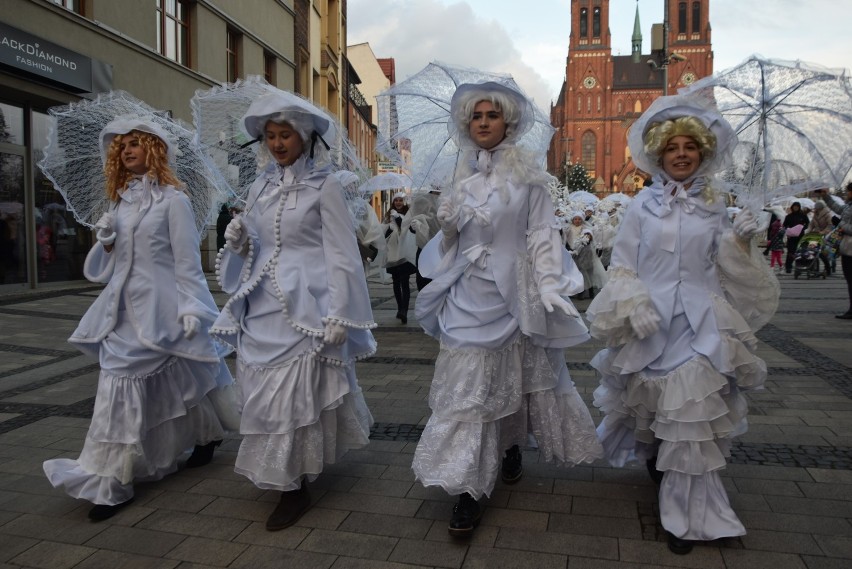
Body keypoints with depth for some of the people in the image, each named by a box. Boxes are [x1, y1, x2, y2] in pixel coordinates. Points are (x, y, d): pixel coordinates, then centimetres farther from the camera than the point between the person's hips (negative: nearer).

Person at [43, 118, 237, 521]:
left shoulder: (171, 198, -5)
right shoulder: (119, 200, 14)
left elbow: (187, 258, -9)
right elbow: (111, 262, 19)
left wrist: (191, 308, -14)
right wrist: (105, 240, -3)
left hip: (159, 305, -6)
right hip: (124, 307, 6)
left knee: (176, 379, 0)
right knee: (119, 386, 6)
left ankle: (207, 434, 25)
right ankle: (108, 481, 17)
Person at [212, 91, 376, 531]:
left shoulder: (323, 186, -4)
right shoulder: (260, 186, 12)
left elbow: (340, 254, -8)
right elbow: (253, 250, 17)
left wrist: (337, 314, -13)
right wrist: (238, 242, -6)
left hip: (304, 305, -5)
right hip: (262, 305, 6)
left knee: (293, 393, -3)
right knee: (266, 390, 9)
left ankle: (295, 486, 13)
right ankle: (287, 473, 28)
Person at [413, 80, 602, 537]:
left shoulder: (527, 174, -1)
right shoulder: (462, 176, 8)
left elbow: (542, 233, -5)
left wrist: (549, 287, -13)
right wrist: (447, 224, -7)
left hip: (512, 291, -2)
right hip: (469, 293, 2)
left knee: (516, 378, 14)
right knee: (465, 388, -1)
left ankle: (512, 448, 42)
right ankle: (468, 489, 6)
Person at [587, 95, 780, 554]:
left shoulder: (715, 208, 7)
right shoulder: (644, 205, 2)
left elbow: (723, 269, 11)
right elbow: (623, 265, 1)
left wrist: (739, 242, -7)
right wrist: (633, 309, -10)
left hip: (699, 323, 1)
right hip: (651, 322, 0)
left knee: (692, 412, -2)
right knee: (650, 404, 11)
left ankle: (685, 513, 10)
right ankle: (655, 462, 42)